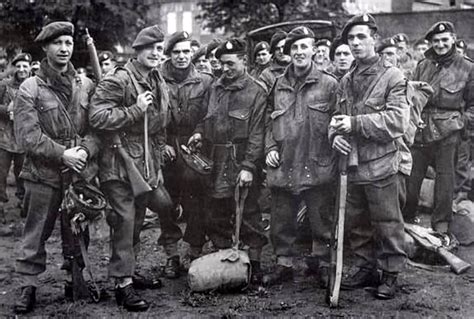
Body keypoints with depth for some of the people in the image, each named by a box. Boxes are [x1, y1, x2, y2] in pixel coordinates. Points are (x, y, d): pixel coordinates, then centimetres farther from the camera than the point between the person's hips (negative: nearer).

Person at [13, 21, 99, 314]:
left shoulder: (85, 87, 7)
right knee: (36, 235, 2)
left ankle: (76, 279, 28)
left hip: (81, 172, 3)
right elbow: (28, 135, -11)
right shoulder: (30, 89, -4)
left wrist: (85, 151, -14)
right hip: (43, 174, -3)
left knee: (77, 232, 14)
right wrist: (62, 154, -17)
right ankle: (29, 287, 12)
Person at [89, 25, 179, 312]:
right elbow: (97, 117, -23)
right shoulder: (118, 80, -15)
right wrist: (135, 110, -23)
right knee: (125, 220, -6)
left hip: (147, 164, 8)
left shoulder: (159, 83, 12)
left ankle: (131, 271, 30)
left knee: (137, 219, 16)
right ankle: (123, 283, 1)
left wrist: (159, 155, 19)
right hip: (121, 162, -8)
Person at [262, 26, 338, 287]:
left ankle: (321, 262, 24)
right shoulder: (279, 85, 11)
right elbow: (268, 120, 16)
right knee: (281, 220, 10)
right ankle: (284, 264, 24)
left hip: (318, 167, -3)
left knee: (321, 219, 7)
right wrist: (270, 148, 4)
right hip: (282, 166, 3)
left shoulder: (329, 84, 0)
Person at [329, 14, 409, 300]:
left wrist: (355, 123, -20)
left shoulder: (392, 77, -7)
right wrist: (336, 135, -5)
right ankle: (365, 268, 31)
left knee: (387, 223, 5)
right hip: (353, 164, 6)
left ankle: (391, 273, 18)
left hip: (380, 165, -6)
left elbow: (397, 121, -17)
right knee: (357, 222, 16)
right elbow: (338, 116, 18)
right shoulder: (346, 82, 11)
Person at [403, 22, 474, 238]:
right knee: (410, 177, 3)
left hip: (448, 133, -2)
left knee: (445, 178, 3)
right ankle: (406, 220, 21)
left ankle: (441, 226, 16)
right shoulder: (423, 66, 10)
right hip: (420, 129, 2)